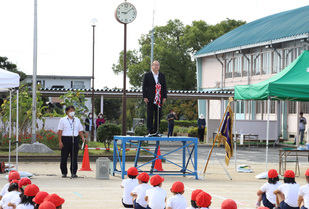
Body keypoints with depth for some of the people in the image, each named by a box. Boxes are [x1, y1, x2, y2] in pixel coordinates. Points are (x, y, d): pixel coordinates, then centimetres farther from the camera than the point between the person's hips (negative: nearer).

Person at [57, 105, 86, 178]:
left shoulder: (77, 120, 17)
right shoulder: (63, 120, 6)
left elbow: (80, 130, 19)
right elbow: (60, 131, 2)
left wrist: (82, 137, 1)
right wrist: (60, 141, -7)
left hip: (75, 139, 3)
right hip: (65, 139, -3)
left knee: (74, 157, 1)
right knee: (64, 157, -1)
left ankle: (73, 173, 7)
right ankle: (64, 173, 7)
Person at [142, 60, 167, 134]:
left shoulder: (162, 76, 14)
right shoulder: (147, 75, 4)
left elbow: (164, 87, 13)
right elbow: (144, 87, 1)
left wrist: (164, 97, 4)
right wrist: (145, 97, -7)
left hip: (159, 99, 3)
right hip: (150, 99, -3)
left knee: (158, 115, 2)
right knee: (150, 115, -4)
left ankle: (156, 130, 7)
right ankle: (150, 130, -3)